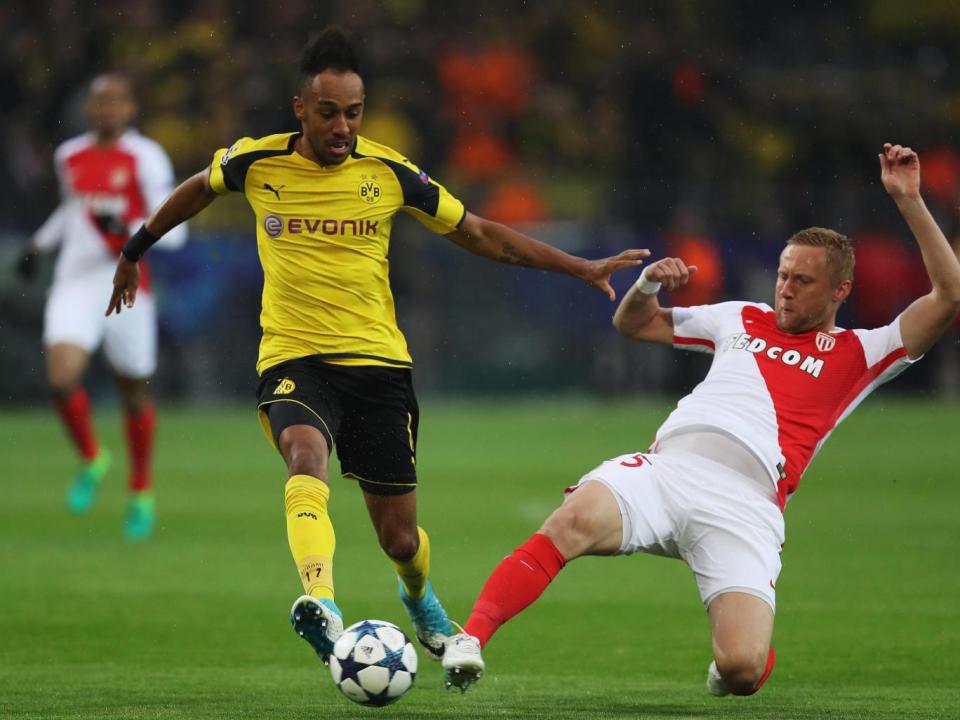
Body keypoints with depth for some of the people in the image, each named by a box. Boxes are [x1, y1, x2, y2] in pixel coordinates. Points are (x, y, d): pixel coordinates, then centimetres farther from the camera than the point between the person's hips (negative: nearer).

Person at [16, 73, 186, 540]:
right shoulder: (69, 156, 9)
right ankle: (91, 459, 9)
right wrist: (39, 245, 22)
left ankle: (141, 493, 29)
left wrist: (126, 230, -26)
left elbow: (172, 230, -11)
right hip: (74, 285, 3)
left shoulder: (145, 159, -7)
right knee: (61, 378, -18)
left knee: (135, 393, 9)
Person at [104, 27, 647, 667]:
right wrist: (133, 253, 31)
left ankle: (419, 595, 42)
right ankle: (321, 603, -56)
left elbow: (481, 235, 6)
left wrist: (584, 268, 2)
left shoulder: (389, 172, -2)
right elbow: (197, 192, 21)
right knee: (306, 454, -35)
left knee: (400, 536, 5)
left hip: (377, 360, 1)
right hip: (293, 357, -1)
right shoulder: (255, 162, -2)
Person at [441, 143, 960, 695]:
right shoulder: (742, 319, 29)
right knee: (575, 520, -34)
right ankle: (470, 639, -37)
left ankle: (736, 654, 17)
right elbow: (632, 323, 40)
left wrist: (909, 200, 2)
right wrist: (649, 285, 16)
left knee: (742, 671, -22)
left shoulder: (858, 355, 18)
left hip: (745, 506, -2)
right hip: (666, 469, 2)